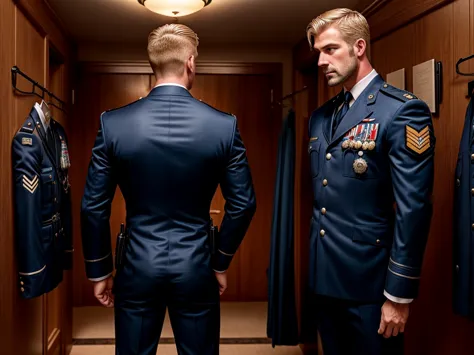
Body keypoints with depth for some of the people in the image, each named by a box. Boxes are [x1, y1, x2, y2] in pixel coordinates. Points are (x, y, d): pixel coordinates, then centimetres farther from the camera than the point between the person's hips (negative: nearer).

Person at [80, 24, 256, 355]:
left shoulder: (113, 123, -8)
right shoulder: (224, 125, -9)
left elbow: (94, 207, -4)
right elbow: (243, 204, -5)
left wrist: (100, 271, 8)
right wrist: (220, 263, 8)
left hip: (137, 267, 1)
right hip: (196, 268, 0)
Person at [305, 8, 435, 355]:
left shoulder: (403, 110, -13)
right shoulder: (321, 116, 9)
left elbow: (413, 209, -17)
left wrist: (399, 295, -16)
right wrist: (314, 263, 13)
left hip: (368, 281, -7)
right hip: (324, 277, 7)